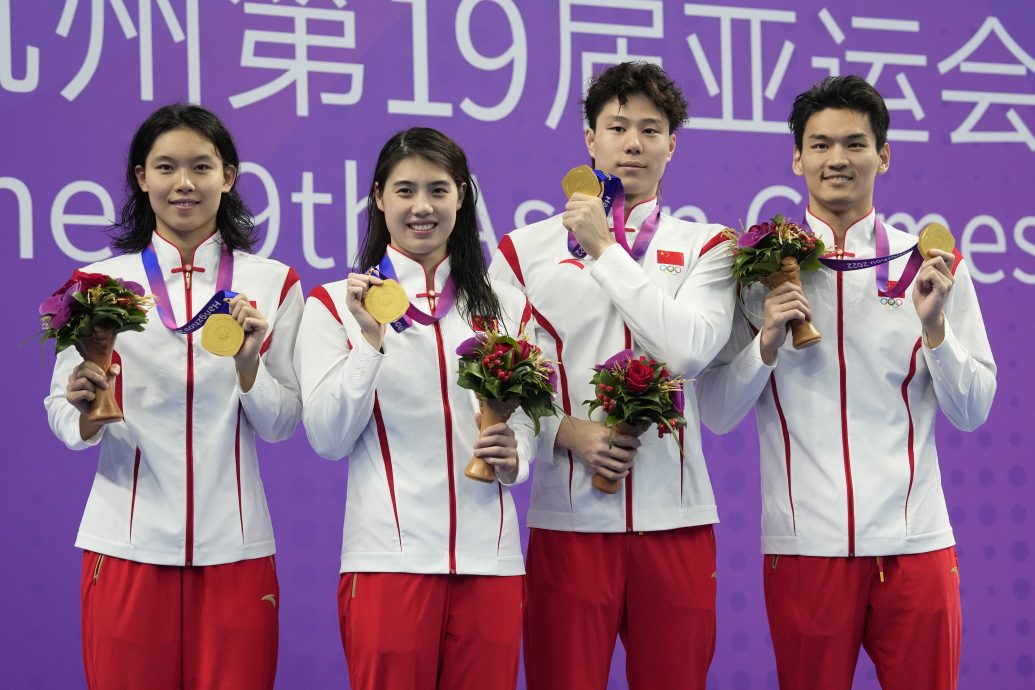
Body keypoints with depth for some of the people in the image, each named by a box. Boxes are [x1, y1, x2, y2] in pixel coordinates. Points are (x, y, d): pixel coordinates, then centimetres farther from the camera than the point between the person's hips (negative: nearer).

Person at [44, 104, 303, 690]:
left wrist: (248, 364, -14)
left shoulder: (273, 283, 5)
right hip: (127, 543, 0)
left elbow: (281, 425, 3)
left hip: (233, 545, 0)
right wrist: (85, 409, -18)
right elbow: (62, 416, 3)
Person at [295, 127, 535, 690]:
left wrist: (514, 456, -5)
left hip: (489, 558, 3)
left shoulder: (506, 307, 12)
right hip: (388, 557, -3)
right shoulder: (335, 304, 4)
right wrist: (371, 339, -13)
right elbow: (328, 439, -4)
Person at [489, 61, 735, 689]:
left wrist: (605, 250, -7)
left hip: (675, 517, 1)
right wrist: (566, 431, -12)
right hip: (568, 516, 0)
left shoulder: (706, 247, 8)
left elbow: (690, 350, -11)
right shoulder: (526, 250, 8)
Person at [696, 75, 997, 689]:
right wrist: (767, 341, -12)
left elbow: (972, 412, 5)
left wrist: (933, 325, -9)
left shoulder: (931, 266, 5)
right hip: (803, 543, -1)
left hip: (914, 541, 1)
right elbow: (717, 414, 2)